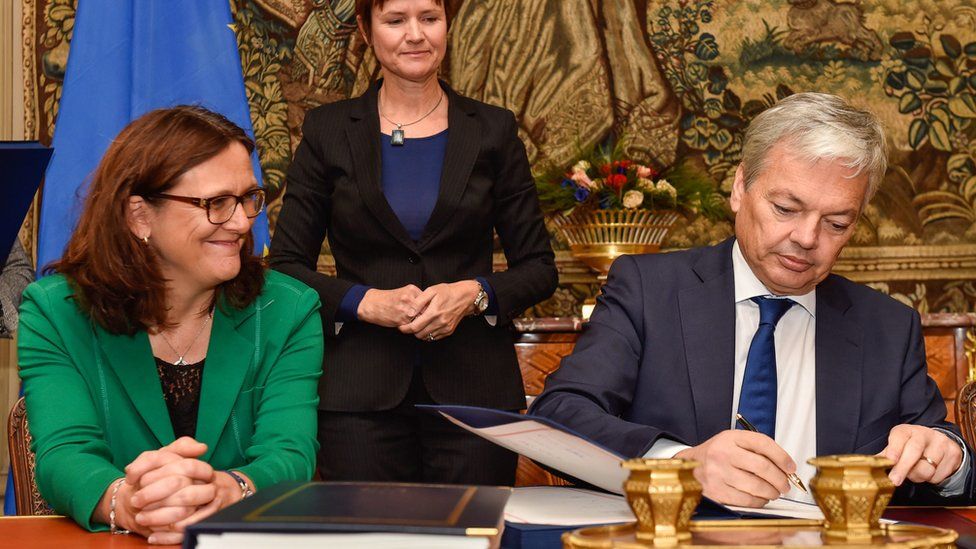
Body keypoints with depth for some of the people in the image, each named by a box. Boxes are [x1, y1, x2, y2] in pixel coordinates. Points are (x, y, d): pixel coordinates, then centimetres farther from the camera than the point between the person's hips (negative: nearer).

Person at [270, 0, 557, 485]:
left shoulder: (493, 131, 7)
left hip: (474, 390, 1)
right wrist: (366, 301, -12)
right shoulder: (328, 131, 6)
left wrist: (474, 294, -11)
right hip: (361, 395, 0)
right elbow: (287, 267, 5)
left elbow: (539, 268, 9)